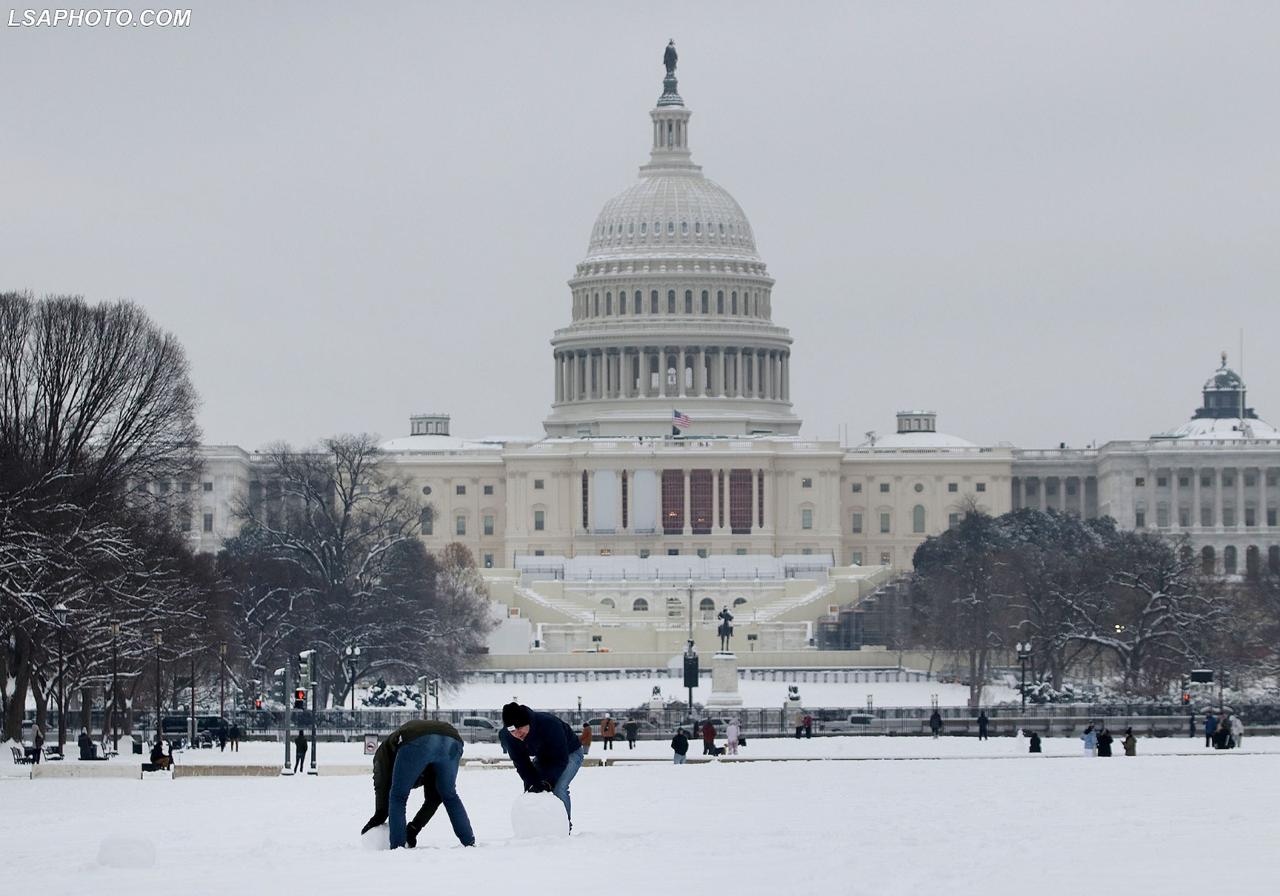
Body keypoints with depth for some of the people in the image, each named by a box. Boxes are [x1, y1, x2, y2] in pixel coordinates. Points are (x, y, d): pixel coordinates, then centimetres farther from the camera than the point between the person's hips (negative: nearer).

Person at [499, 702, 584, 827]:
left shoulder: (549, 724, -40)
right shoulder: (506, 736, -24)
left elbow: (561, 759, -33)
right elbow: (520, 763, -16)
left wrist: (547, 781, -42)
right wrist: (531, 783, -32)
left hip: (569, 753, -6)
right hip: (542, 758, 6)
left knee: (559, 789, -25)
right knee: (531, 790, -9)